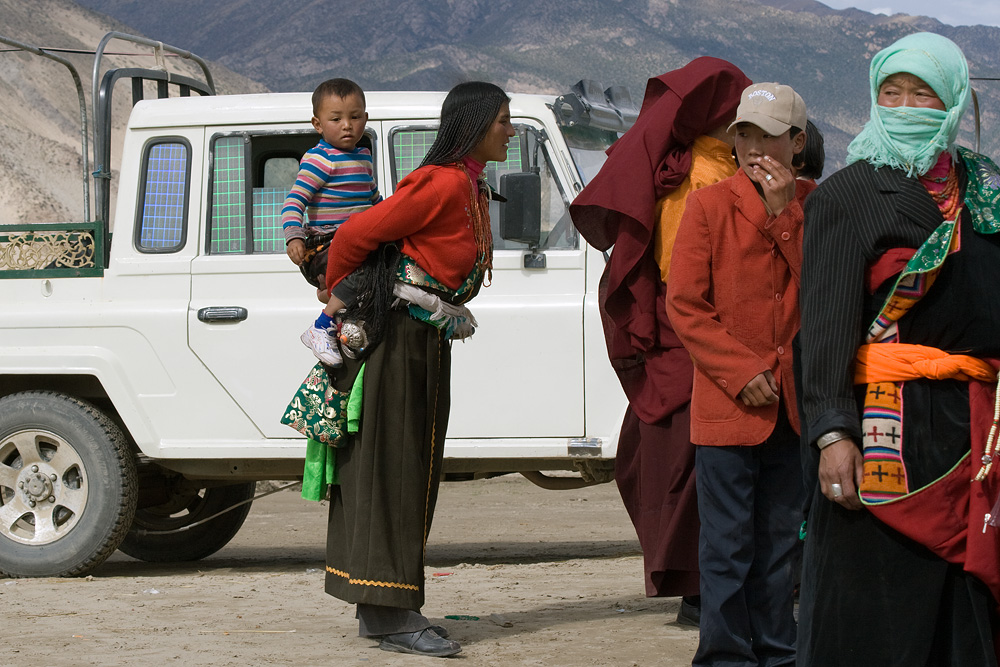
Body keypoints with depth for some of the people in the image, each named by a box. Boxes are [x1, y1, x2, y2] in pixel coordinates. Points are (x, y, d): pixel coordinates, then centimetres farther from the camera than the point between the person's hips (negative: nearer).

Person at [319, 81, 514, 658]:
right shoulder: (443, 184, -18)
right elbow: (358, 234, -17)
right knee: (393, 469, -8)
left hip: (429, 342, 10)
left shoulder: (472, 187, 13)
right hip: (401, 336, -10)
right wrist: (338, 296, -1)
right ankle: (392, 615, -7)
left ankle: (379, 609, 18)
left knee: (416, 473, 12)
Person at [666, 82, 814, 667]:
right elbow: (684, 305, -4)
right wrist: (741, 371, -11)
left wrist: (784, 211, -13)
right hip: (727, 403, -3)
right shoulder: (709, 205, -1)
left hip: (793, 404, 3)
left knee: (781, 541, 12)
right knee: (728, 545, -2)